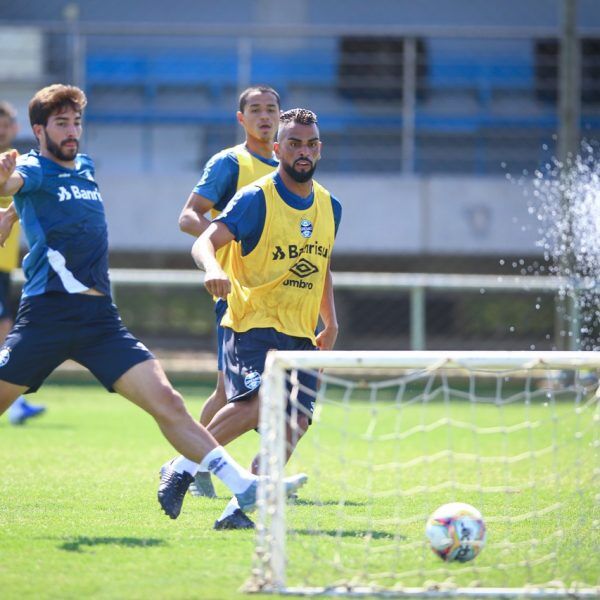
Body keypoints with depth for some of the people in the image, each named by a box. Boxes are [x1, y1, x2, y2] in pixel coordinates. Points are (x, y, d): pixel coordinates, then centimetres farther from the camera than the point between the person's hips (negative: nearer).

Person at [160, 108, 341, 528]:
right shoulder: (256, 199, -7)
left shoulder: (329, 207, 13)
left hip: (300, 336, 6)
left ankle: (238, 509, -3)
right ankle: (184, 468, -11)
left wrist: (330, 324, 18)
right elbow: (205, 242, -19)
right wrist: (213, 269, -41)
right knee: (257, 402, -29)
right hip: (252, 325, -6)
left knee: (294, 426, -9)